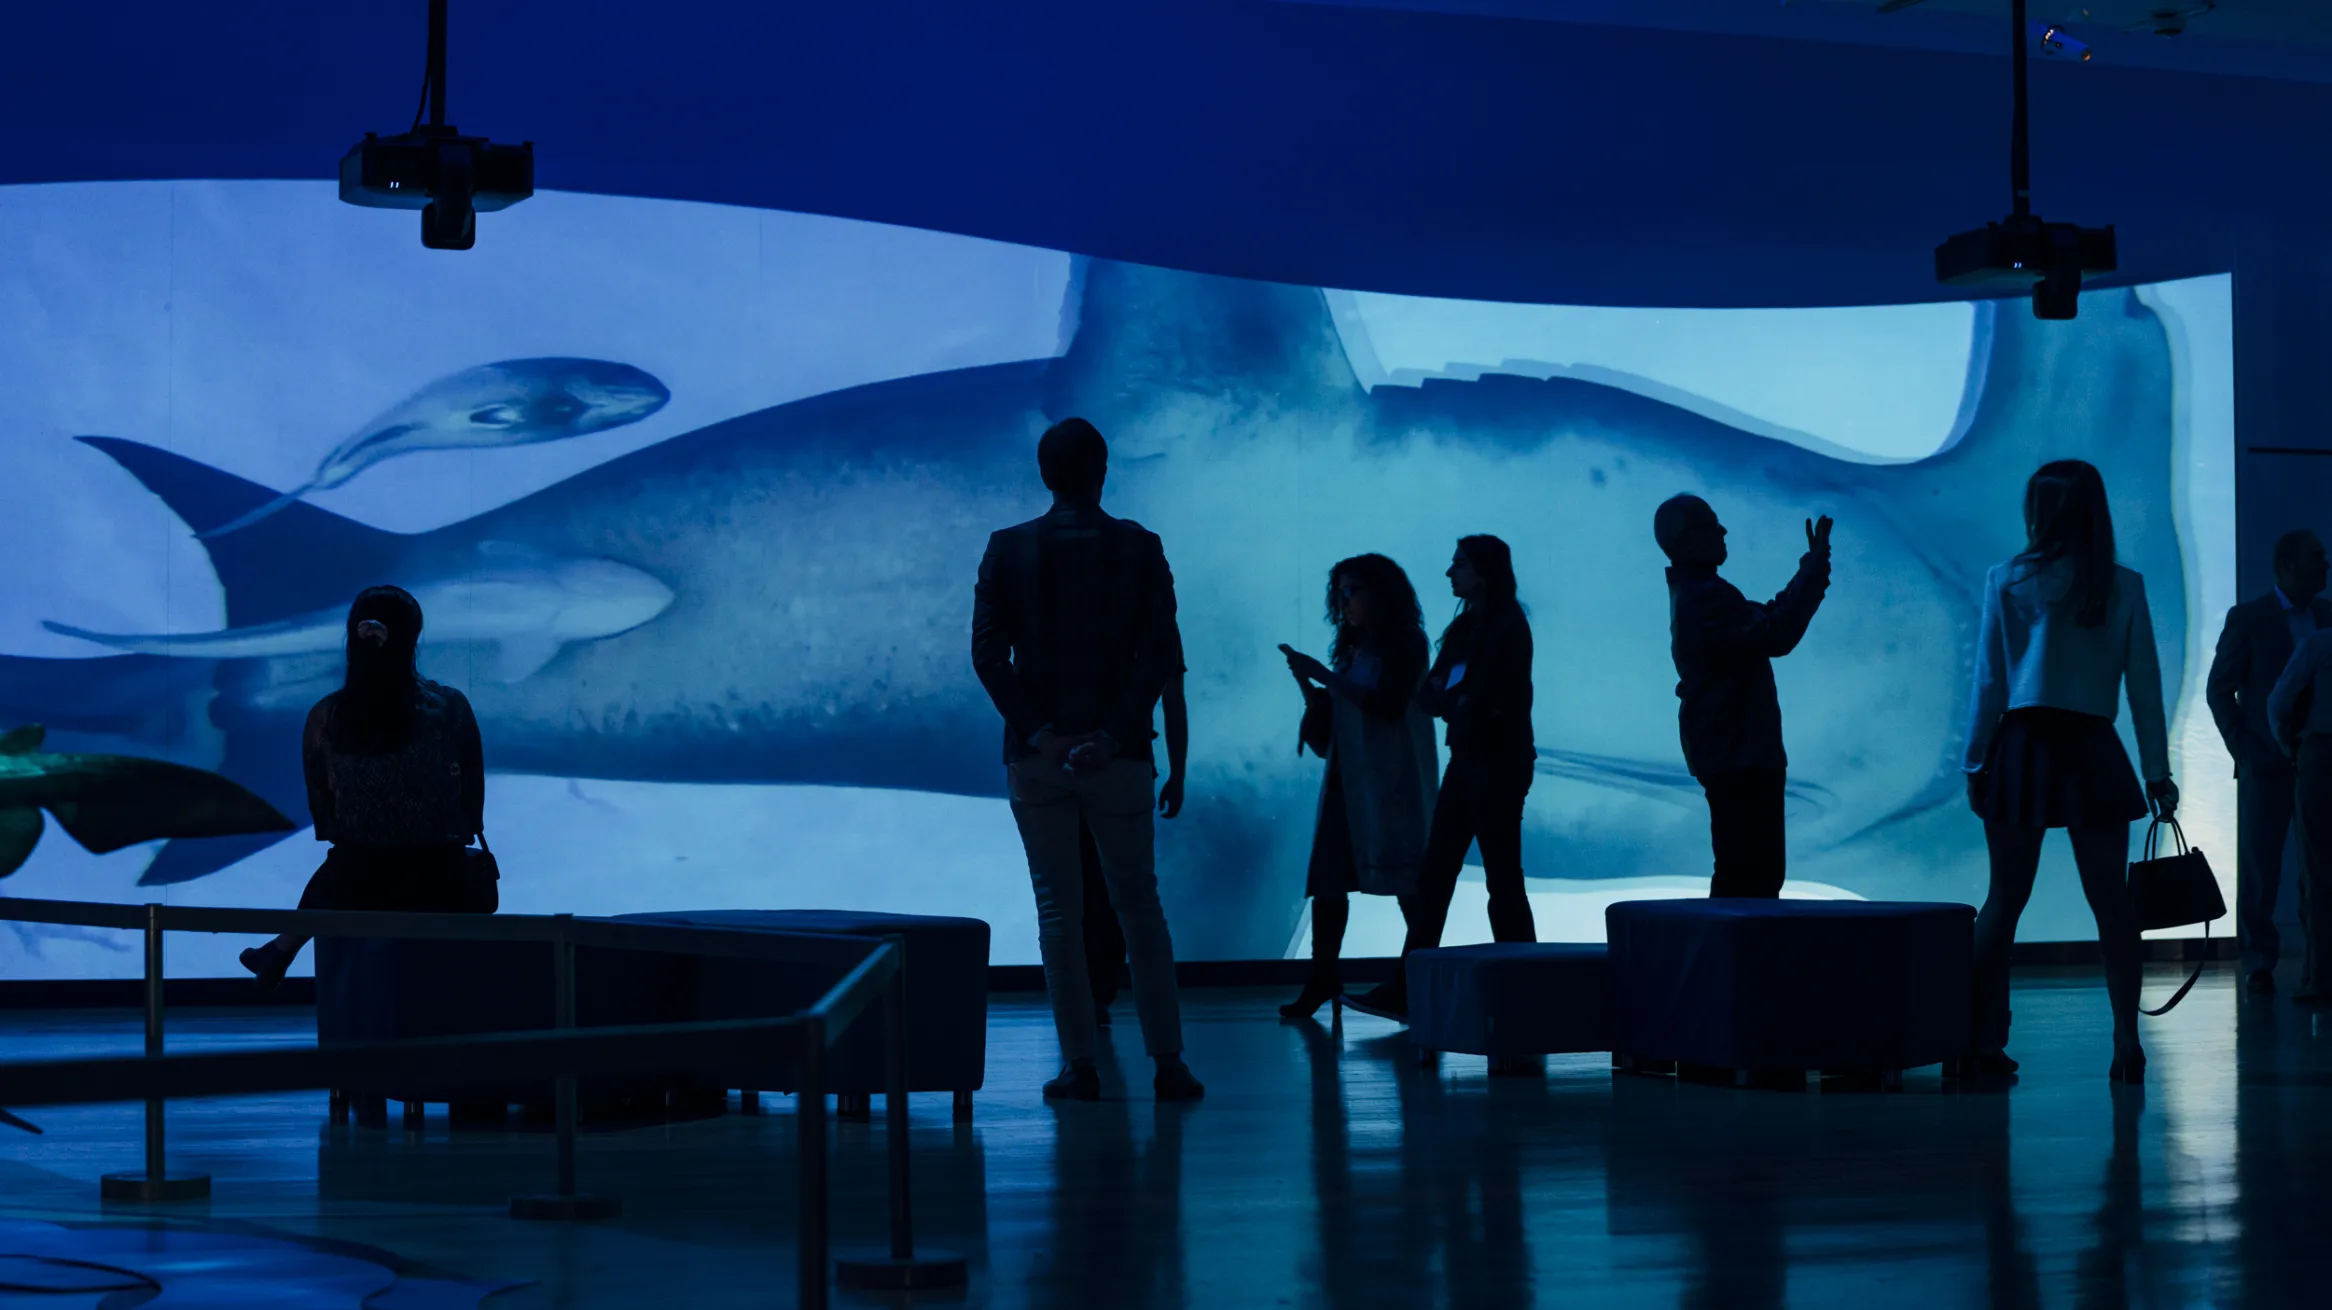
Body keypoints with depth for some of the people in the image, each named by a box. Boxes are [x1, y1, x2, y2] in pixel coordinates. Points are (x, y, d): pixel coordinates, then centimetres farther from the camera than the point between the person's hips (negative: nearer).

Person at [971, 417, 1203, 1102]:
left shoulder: (1008, 549, 0)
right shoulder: (1139, 548, 0)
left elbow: (987, 653, -8)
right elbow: (1162, 652, -8)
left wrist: (1035, 733, -9)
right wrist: (1115, 733, -10)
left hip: (1037, 756, 0)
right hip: (1117, 756, 0)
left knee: (1058, 909, 5)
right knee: (1139, 904, 9)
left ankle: (1080, 1065, 3)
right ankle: (1167, 1062, 6)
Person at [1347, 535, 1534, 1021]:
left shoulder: (1508, 627, -11)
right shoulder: (1465, 628, 13)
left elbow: (1485, 700, -19)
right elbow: (1429, 693, 9)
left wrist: (1451, 700, -3)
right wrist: (1458, 702, -10)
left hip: (1499, 762, -8)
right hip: (1466, 760, 8)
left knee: (1502, 877, -3)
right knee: (1434, 874, 5)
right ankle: (1406, 990, 5)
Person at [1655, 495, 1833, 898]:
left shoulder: (1699, 594, 16)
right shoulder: (1706, 598, -18)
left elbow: (1766, 620, 23)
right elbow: (1775, 636, -28)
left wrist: (1812, 569, 14)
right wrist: (1815, 567, -22)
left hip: (1737, 754, 11)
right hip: (1738, 757, -11)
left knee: (1758, 872, 13)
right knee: (1749, 877, -12)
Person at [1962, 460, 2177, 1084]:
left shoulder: (2007, 582, -2)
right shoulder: (2124, 587, 1)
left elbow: (1989, 682, -1)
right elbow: (2145, 686, 1)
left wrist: (1976, 762, 6)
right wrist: (2157, 771, 5)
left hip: (2024, 747, 0)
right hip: (2094, 752, 0)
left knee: (2004, 899, 6)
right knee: (2111, 902, 6)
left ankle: (1984, 1043, 4)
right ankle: (2126, 1041, 2)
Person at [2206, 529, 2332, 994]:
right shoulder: (2248, 618, 0)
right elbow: (2220, 689, 1)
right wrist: (2242, 749, -6)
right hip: (2267, 763, -3)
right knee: (2258, 867, -1)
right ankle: (2259, 965, 5)